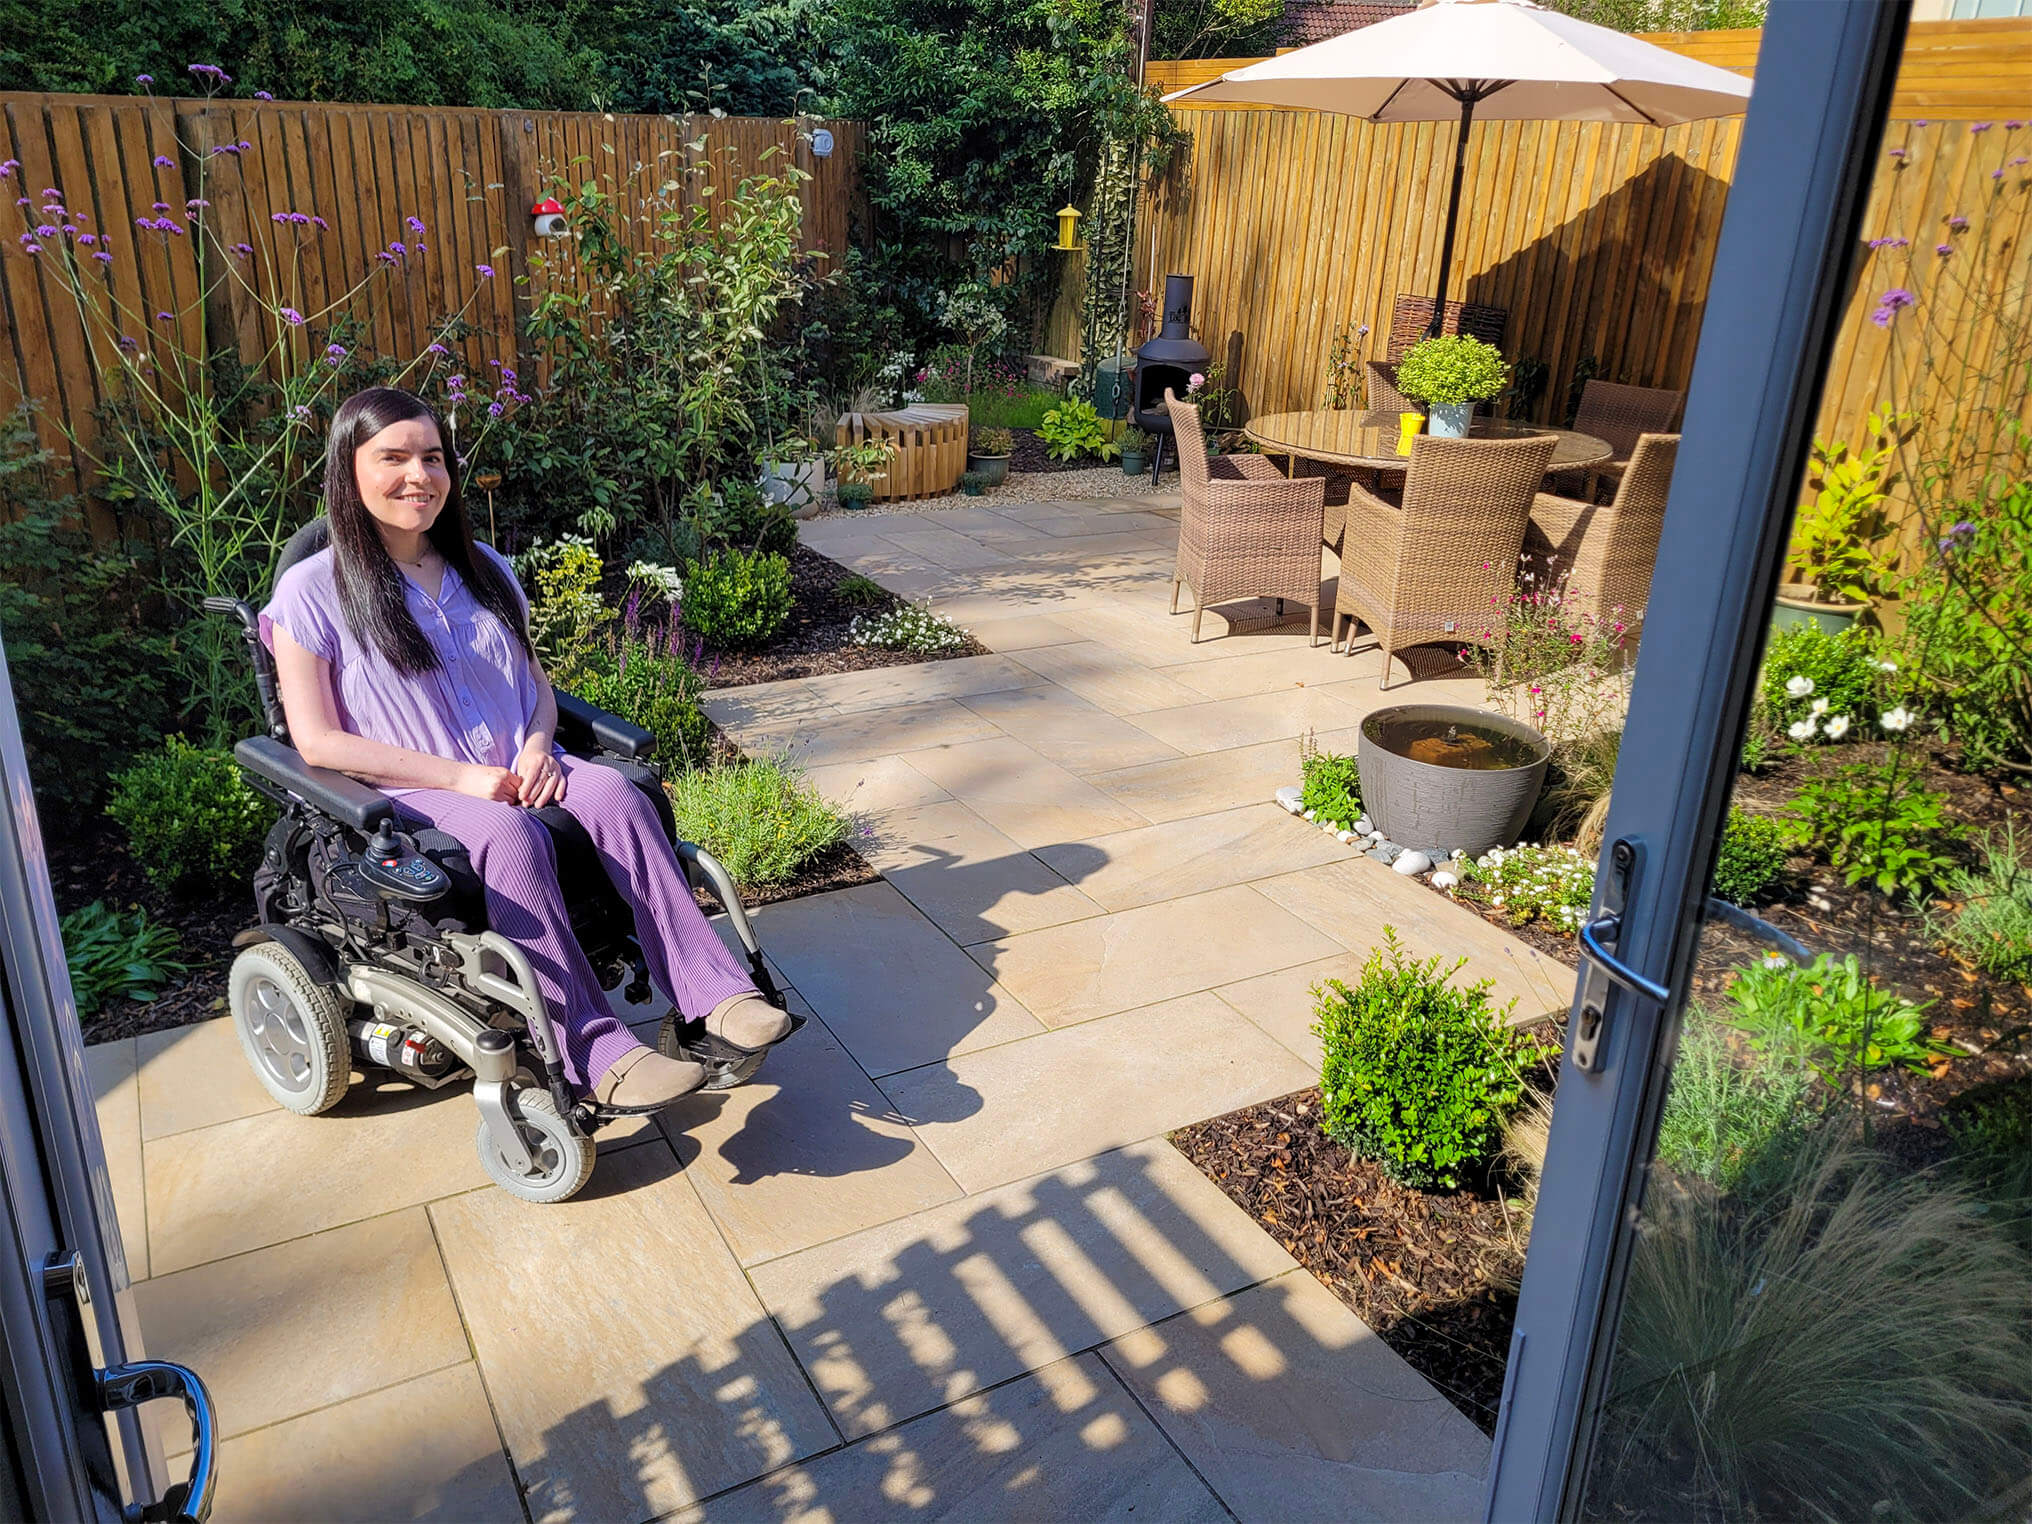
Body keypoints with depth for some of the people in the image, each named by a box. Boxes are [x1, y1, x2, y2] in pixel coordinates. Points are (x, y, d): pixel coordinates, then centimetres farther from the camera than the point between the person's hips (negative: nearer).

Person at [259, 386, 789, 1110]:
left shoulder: (483, 568, 16)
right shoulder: (312, 592, -2)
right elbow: (317, 741, -8)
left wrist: (537, 748, -5)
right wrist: (461, 778, -16)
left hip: (520, 770, 5)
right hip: (413, 794, -4)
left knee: (614, 793, -28)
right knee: (510, 836, -37)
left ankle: (716, 995, -35)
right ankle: (600, 1056, -39)